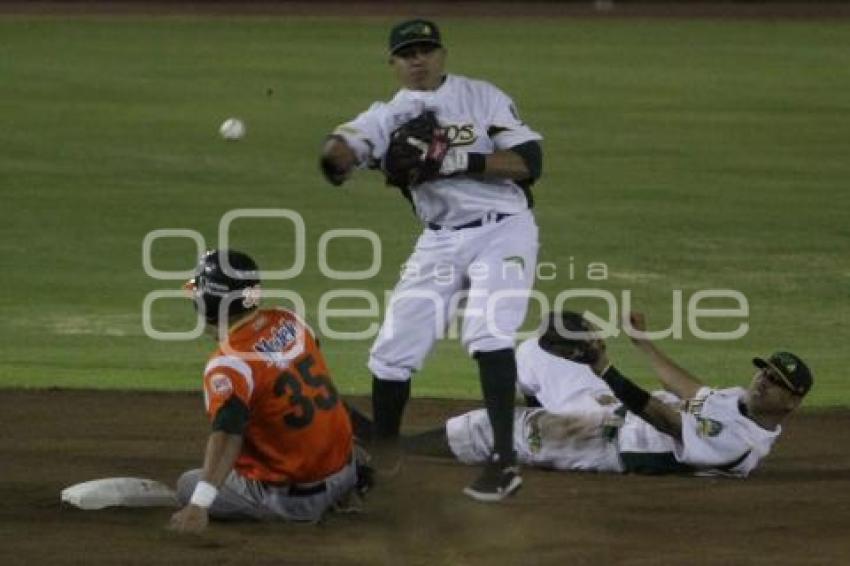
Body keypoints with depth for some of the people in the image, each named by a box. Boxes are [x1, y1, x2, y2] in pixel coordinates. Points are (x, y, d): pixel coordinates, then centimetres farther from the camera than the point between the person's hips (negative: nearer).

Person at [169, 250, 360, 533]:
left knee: (188, 485, 8)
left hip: (293, 498, -7)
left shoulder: (229, 364, -25)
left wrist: (199, 505, -48)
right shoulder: (288, 320, -3)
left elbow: (228, 434, -38)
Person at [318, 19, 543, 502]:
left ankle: (505, 459, -23)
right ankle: (384, 456, 22)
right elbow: (342, 149, -13)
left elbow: (530, 162, -10)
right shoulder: (391, 116, 4)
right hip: (440, 241, 4)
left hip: (502, 230, -4)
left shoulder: (483, 98, -3)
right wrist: (340, 153, -37)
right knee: (393, 348, 3)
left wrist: (463, 161, -21)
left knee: (488, 330, -24)